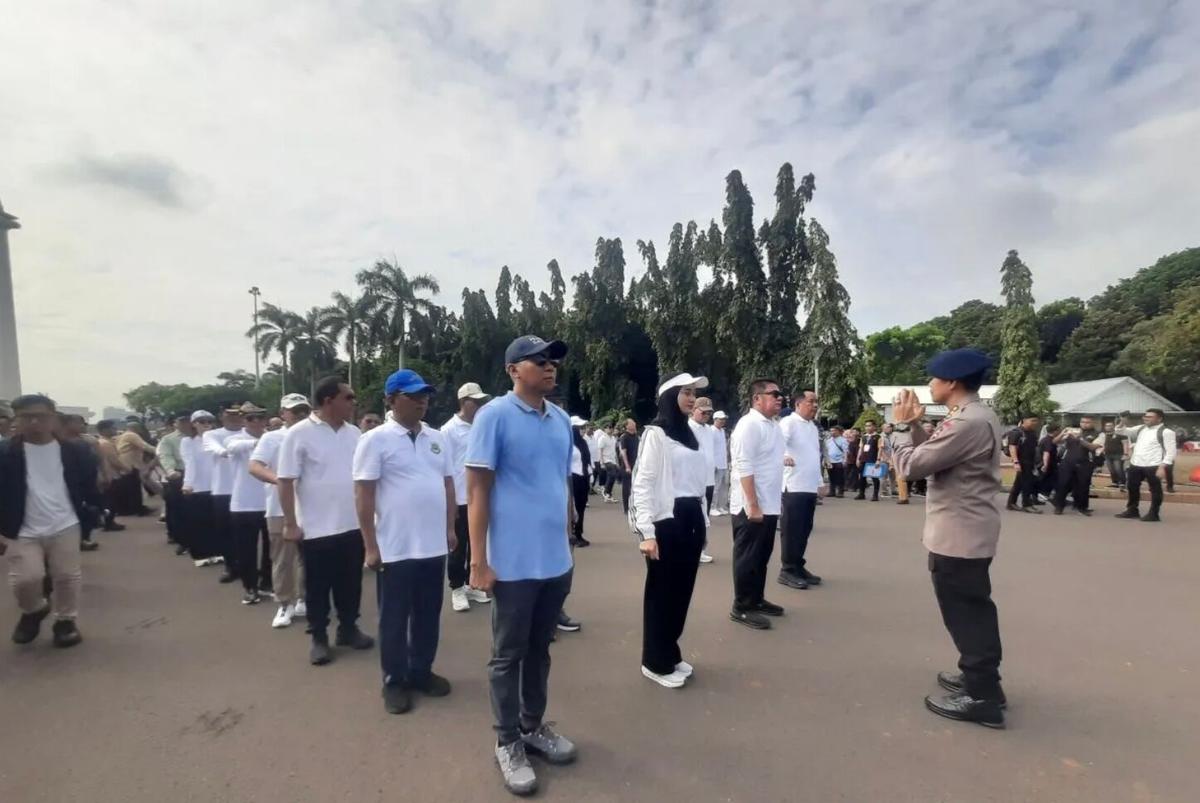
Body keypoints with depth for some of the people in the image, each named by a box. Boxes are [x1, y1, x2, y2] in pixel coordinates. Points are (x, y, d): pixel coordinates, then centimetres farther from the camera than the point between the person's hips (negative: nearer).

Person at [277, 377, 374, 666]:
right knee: (317, 587, 10)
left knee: (351, 583, 15)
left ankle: (348, 628, 31)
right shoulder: (299, 433, -11)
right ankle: (319, 638, 25)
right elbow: (285, 481, -10)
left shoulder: (354, 433, 5)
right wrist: (290, 524, -12)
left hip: (353, 525, 5)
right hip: (317, 528, -5)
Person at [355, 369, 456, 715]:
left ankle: (422, 671, 34)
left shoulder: (438, 438, 8)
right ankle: (394, 681, 27)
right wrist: (370, 546, -12)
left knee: (428, 614, 16)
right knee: (394, 618, 10)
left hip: (434, 545, 5)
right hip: (395, 548, -5)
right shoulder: (375, 440, -8)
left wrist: (450, 528, 10)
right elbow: (364, 494, -10)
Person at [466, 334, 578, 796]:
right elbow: (477, 490, -11)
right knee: (508, 655, 11)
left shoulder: (562, 420, 6)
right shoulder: (494, 416, -11)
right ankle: (507, 742, 30)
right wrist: (478, 561, -13)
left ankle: (534, 725, 39)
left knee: (540, 650, 20)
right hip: (513, 563, -5)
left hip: (557, 561, 6)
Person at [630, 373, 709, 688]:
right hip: (667, 520, -7)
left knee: (683, 589, 14)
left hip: (692, 519, 7)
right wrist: (646, 532, -18)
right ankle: (656, 663, 20)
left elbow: (698, 482, 15)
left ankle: (671, 655, 30)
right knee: (662, 590, 5)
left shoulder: (692, 435, 14)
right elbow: (642, 484, -12)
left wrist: (703, 521, 14)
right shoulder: (656, 434, -8)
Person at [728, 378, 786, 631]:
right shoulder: (749, 425, -17)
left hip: (770, 505, 9)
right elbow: (744, 468, -22)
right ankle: (742, 607, 13)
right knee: (748, 557, 1)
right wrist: (753, 505, -25)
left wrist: (766, 503, 18)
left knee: (762, 556, 17)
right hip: (751, 507, -9)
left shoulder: (773, 425, 12)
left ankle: (756, 599, 30)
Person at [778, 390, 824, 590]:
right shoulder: (789, 423, -9)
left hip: (810, 487, 8)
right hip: (793, 487, -8)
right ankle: (787, 570, 7)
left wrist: (819, 483, 21)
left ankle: (798, 566, 24)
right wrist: (783, 456, -48)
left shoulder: (813, 427, 18)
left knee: (804, 530, 13)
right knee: (791, 530, -2)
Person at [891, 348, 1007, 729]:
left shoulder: (968, 423, -24)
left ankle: (982, 697, 13)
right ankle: (979, 676, 37)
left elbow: (913, 464, -22)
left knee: (965, 612, 1)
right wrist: (917, 424, 4)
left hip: (959, 534, -11)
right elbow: (933, 456, 13)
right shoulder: (976, 415, 10)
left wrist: (903, 424, -8)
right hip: (965, 531, 11)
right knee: (972, 608, 22)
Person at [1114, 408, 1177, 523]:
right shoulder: (1141, 429, 12)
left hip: (1153, 466, -7)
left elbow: (1170, 451, -12)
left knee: (1155, 490, 6)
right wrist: (1122, 422, -4)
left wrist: (1162, 467, -18)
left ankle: (1153, 514, 16)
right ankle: (1132, 511, 27)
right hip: (1135, 465, 7)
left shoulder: (1166, 432, -8)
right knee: (1131, 488, 15)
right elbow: (1120, 431, 16)